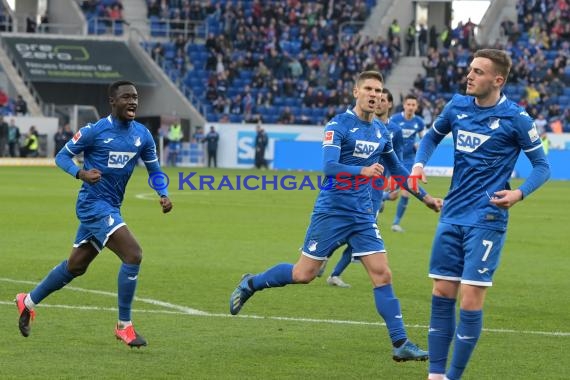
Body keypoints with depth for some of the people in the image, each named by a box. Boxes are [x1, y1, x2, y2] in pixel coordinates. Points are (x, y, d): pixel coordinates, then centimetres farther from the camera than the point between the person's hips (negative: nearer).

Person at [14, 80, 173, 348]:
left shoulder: (142, 135, 5)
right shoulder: (95, 131, -11)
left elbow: (154, 169, 15)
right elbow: (62, 156, -3)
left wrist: (163, 195, -4)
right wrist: (81, 173, -23)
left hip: (111, 208, 8)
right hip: (94, 204, -8)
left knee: (75, 266, 18)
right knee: (133, 254, -20)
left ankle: (28, 302, 37)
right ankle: (124, 326, -10)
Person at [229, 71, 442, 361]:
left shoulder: (381, 131, 10)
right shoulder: (339, 125, -11)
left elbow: (397, 169, 25)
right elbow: (329, 166, -23)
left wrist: (424, 197, 26)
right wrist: (363, 170, -39)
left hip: (363, 215, 5)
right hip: (332, 210, -5)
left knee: (382, 275, -5)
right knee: (304, 274, 0)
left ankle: (400, 344, -5)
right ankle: (250, 284, 24)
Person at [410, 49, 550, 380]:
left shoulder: (515, 117, -9)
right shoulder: (457, 106, 4)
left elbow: (542, 166, -2)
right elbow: (433, 135, 23)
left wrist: (519, 193, -19)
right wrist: (419, 164, 4)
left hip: (487, 219, -5)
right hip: (452, 215, 5)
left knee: (470, 300, -9)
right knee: (442, 294, 5)